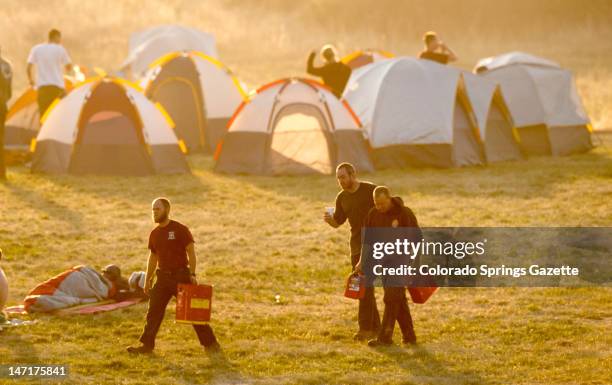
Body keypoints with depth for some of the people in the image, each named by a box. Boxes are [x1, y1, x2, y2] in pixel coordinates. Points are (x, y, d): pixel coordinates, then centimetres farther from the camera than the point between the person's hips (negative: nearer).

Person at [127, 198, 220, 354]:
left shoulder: (180, 230, -9)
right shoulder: (154, 234, 9)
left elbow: (191, 252, -9)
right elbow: (153, 257, 18)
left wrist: (192, 274, -16)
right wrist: (147, 279, 16)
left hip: (181, 276, -6)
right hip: (163, 277, 6)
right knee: (153, 310, 3)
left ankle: (210, 343, 6)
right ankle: (147, 344, 9)